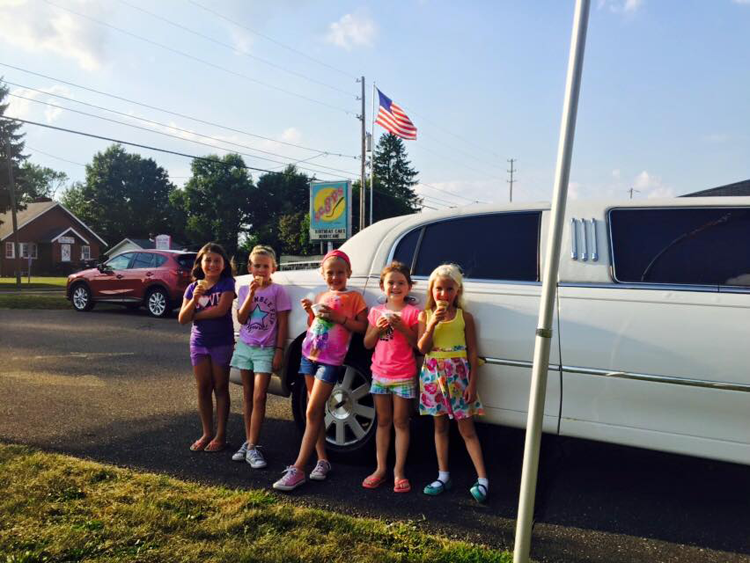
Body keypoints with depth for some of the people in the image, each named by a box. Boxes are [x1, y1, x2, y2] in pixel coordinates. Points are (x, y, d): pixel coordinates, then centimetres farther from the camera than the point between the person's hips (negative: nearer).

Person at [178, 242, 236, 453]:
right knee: (203, 389, 9)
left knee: (220, 388, 5)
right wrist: (195, 298, -16)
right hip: (199, 343, 4)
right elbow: (182, 319, -1)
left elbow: (221, 310, -21)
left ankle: (220, 435, 12)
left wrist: (196, 314, -8)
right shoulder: (193, 288, 5)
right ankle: (207, 433, 21)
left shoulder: (227, 284, -6)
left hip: (222, 343, -4)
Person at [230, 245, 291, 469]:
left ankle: (252, 447, -4)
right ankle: (248, 441, 21)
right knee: (247, 396, 11)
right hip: (245, 347, 4)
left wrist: (279, 351, -10)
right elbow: (241, 319, -5)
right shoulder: (244, 290, 6)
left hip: (265, 349, -4)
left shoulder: (277, 291, -5)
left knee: (259, 397, -8)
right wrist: (251, 294, -15)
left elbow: (282, 324, -5)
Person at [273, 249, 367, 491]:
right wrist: (310, 312, 1)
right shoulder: (321, 297, 14)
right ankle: (322, 460, 21)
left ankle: (297, 469, -6)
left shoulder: (354, 298, -2)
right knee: (316, 412, 10)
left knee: (312, 413, -9)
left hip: (331, 360, -6)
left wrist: (337, 317, -18)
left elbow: (362, 327, -9)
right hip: (309, 355, 6)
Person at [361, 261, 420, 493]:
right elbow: (367, 343, 7)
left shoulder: (412, 313, -5)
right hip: (380, 374, 4)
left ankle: (399, 471, 15)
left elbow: (417, 345, -9)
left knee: (400, 422, 5)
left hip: (404, 376, -3)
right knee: (383, 422, 13)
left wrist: (402, 327, -21)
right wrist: (378, 328, -11)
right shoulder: (376, 312, 6)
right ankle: (380, 469, 22)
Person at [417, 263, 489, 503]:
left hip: (458, 375, -2)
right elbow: (422, 348, -5)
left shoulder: (464, 316, -2)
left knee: (467, 429, 1)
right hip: (434, 374, 2)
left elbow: (472, 353, -2)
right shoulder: (425, 315, 3)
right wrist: (432, 324, -18)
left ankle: (482, 479, 6)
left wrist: (472, 383, -7)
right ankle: (443, 476, 23)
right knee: (440, 426, 12)